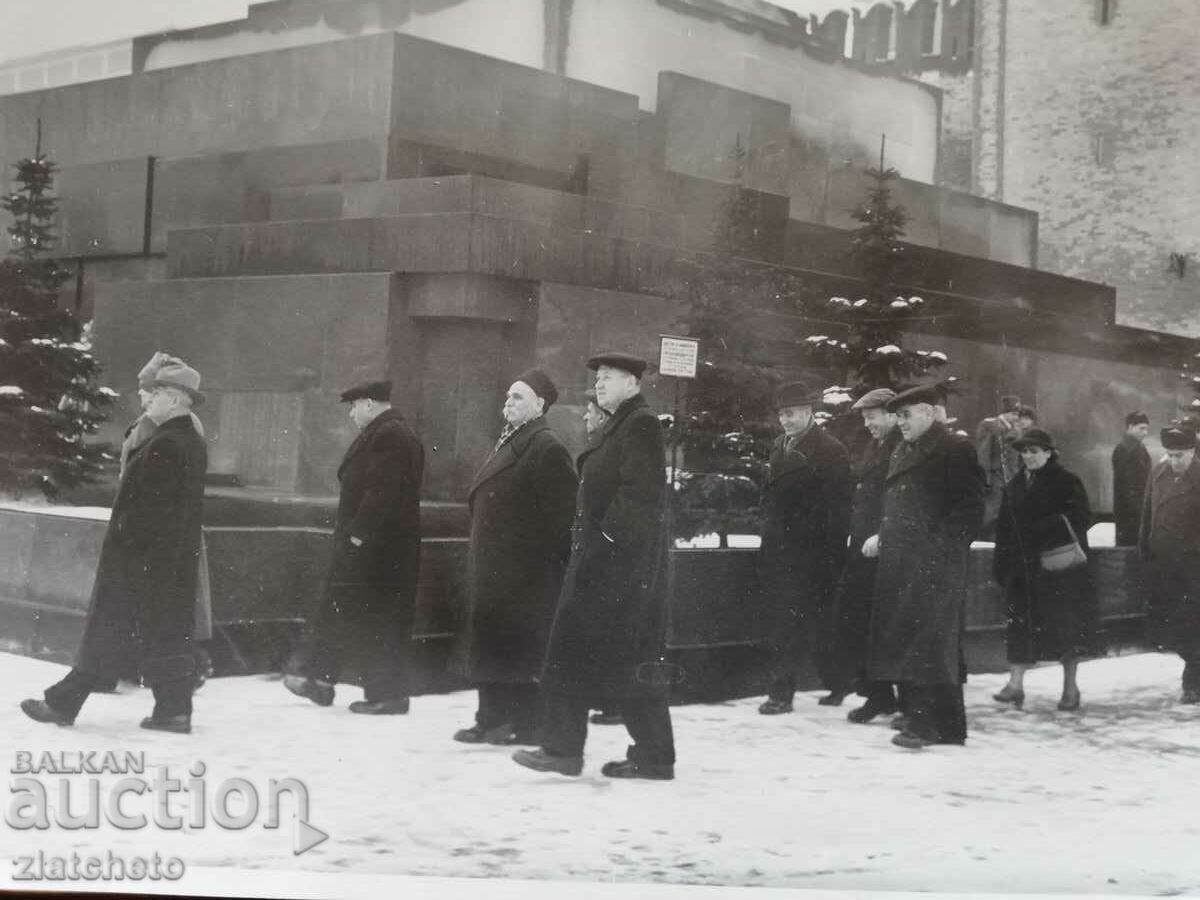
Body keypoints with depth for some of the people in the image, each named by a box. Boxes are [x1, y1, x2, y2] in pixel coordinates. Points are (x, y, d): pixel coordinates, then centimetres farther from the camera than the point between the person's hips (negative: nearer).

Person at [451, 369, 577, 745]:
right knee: (489, 642, 12)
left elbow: (561, 512, -17)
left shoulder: (545, 447, -13)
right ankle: (492, 718, 20)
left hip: (524, 571, -10)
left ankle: (523, 724, 4)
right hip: (492, 566, 10)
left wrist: (558, 556, -18)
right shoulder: (508, 442, 17)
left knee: (518, 646, -4)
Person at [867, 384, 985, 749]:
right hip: (899, 562, 8)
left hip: (935, 565, -8)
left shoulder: (954, 451, -6)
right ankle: (919, 718, 14)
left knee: (927, 642, -10)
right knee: (904, 641, 8)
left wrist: (939, 545, -17)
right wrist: (883, 537, 10)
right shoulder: (902, 453, 19)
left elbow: (970, 508, -10)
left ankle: (929, 724, -7)